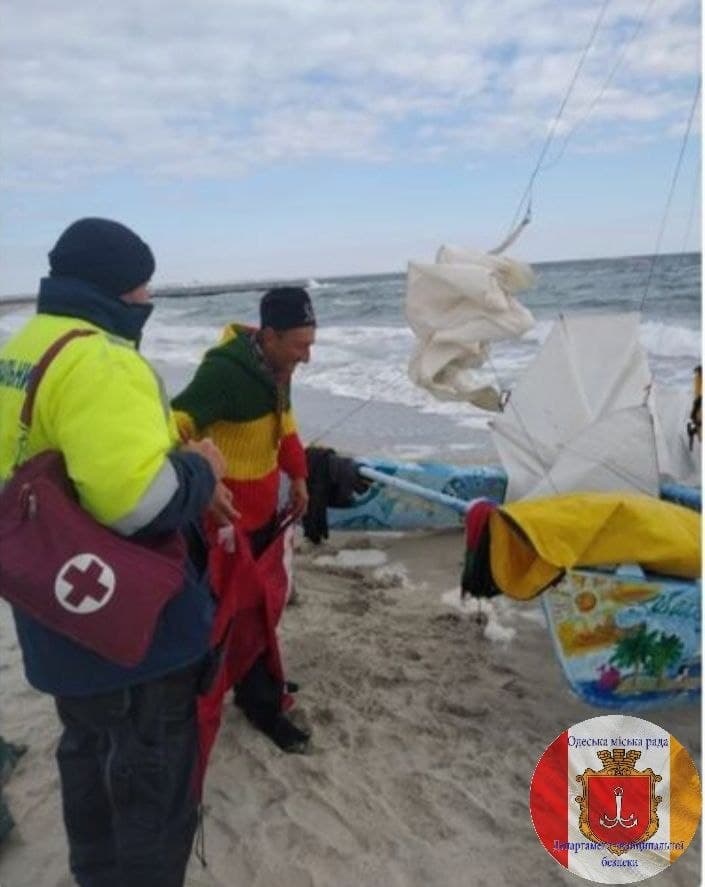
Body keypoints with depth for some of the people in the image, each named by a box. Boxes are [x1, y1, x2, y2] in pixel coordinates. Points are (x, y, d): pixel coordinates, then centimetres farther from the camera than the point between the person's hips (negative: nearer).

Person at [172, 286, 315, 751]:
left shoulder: (276, 367, 3)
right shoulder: (224, 371, -26)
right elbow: (174, 427, -32)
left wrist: (297, 475, 16)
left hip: (263, 508, 9)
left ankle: (257, 683, 40)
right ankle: (262, 704, 21)